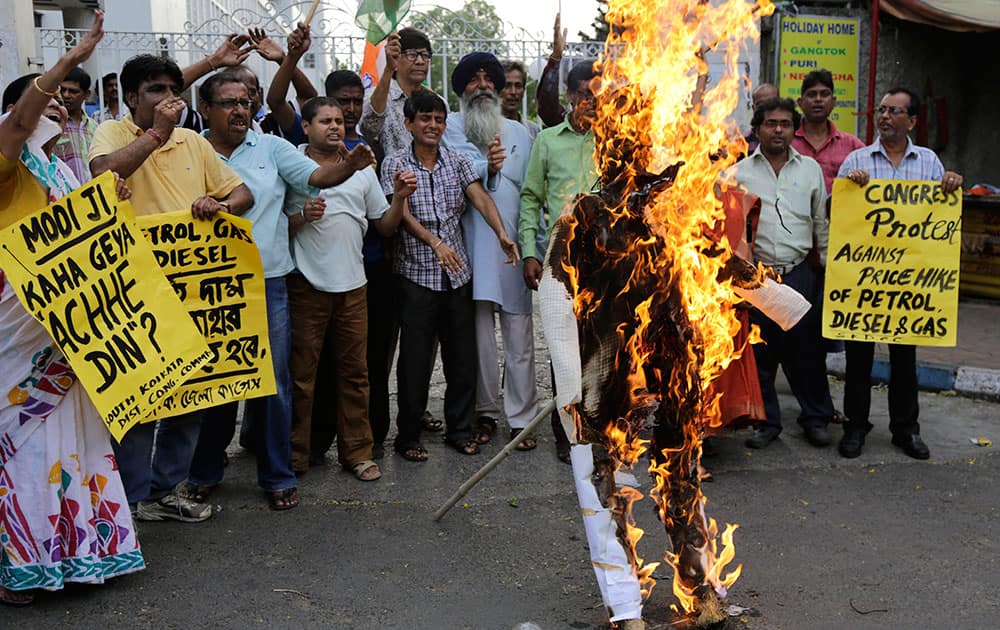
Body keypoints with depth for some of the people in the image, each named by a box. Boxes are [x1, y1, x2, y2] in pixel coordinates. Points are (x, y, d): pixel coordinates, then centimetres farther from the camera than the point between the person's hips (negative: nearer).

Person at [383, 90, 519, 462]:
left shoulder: (458, 162, 9)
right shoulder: (395, 164, -1)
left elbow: (480, 197, -5)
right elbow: (401, 213, -12)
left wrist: (501, 233, -22)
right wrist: (434, 241, -28)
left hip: (458, 274, 4)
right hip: (416, 274, -3)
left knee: (462, 356, 8)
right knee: (415, 358, 1)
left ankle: (459, 430, 22)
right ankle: (408, 435, 14)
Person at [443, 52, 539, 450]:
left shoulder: (519, 132, 17)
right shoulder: (452, 127, 9)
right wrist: (487, 165, -31)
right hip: (473, 246, -2)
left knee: (519, 337, 1)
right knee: (480, 334, 3)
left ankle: (521, 418, 7)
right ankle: (485, 412, 15)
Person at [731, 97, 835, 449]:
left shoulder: (810, 169, 10)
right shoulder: (739, 173, 5)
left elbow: (822, 222, 13)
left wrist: (830, 267, 10)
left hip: (800, 274, 1)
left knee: (807, 348, 5)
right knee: (759, 352, 4)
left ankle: (816, 418, 19)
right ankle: (767, 421, 17)